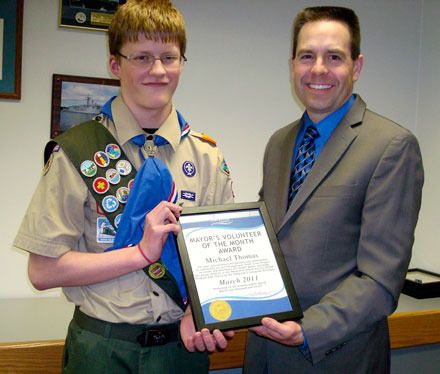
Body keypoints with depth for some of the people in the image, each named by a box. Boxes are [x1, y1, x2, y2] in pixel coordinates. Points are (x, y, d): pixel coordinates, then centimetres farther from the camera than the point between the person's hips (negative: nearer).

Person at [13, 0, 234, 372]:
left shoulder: (208, 157, 0)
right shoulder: (77, 151, -9)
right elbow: (43, 270, -11)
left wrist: (199, 314, -14)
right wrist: (143, 251, -18)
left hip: (184, 344, 2)